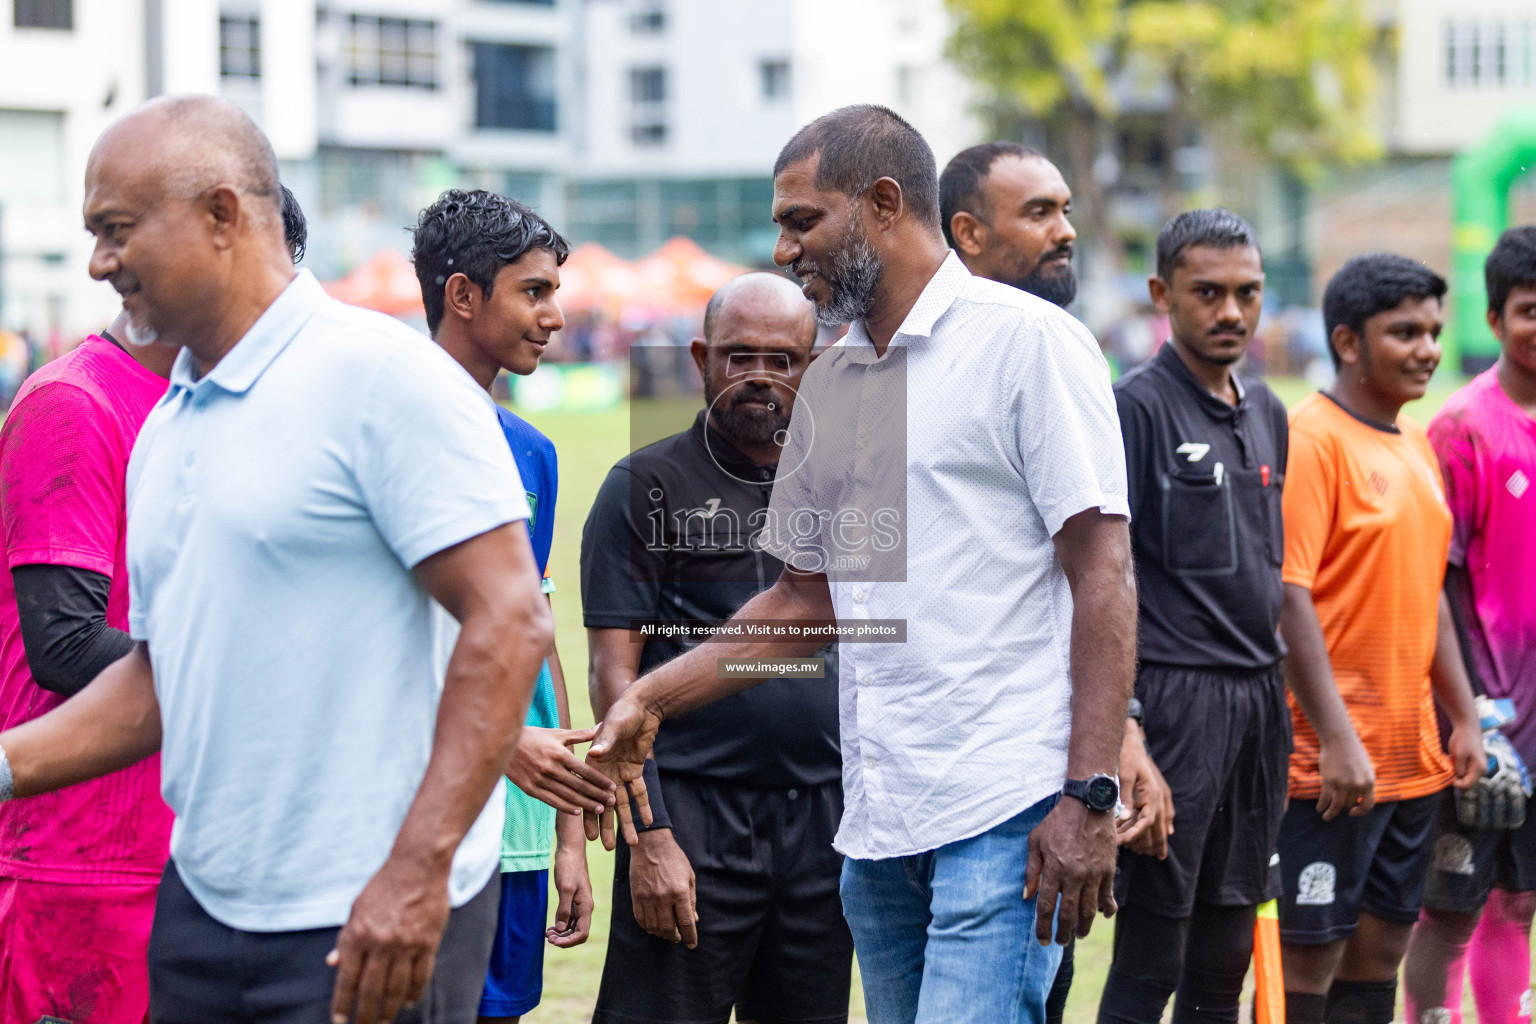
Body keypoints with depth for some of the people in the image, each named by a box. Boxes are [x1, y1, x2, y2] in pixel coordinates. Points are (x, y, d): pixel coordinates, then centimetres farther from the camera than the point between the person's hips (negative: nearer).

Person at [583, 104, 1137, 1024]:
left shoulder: (1028, 341, -5)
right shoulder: (830, 383, 17)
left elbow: (1103, 574, -10)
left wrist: (1089, 796, -17)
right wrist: (649, 701, 14)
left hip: (1010, 811, -7)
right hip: (876, 823, 7)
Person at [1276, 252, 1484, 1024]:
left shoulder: (1416, 445, 14)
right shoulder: (1312, 438, -12)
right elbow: (1289, 597, -19)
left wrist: (1464, 718, 15)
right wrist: (1336, 740, -22)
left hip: (1413, 757, 8)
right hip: (1333, 762, -8)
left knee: (1381, 946, 12)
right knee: (1311, 955, -4)